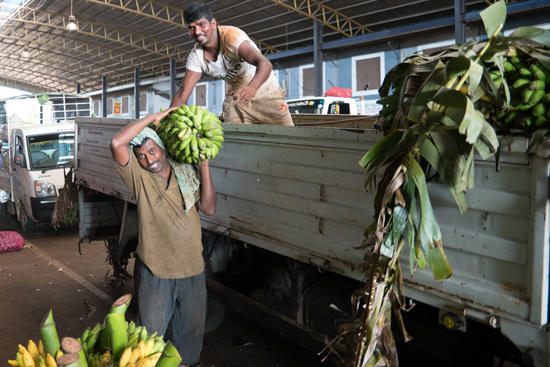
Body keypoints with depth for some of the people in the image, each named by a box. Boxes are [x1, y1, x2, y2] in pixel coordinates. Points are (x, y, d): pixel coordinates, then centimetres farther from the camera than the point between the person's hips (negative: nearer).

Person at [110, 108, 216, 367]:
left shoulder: (187, 173, 2)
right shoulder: (139, 176, -6)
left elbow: (208, 208, -6)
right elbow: (116, 144, -22)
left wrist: (204, 167, -12)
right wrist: (153, 118, -17)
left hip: (193, 268, 3)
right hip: (155, 270, -3)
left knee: (191, 329, 19)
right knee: (151, 332, 12)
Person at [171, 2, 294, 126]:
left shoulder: (230, 35, -29)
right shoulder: (195, 56, -12)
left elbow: (265, 64, -44)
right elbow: (183, 93, -11)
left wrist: (251, 88, -64)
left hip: (267, 92, -4)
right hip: (235, 97, 4)